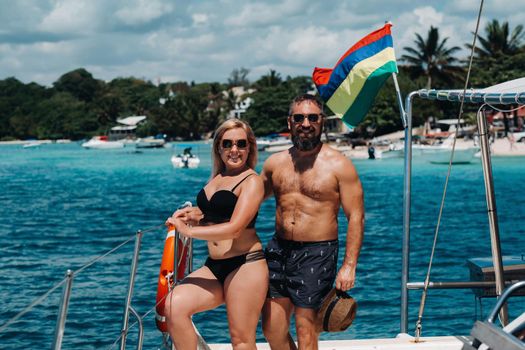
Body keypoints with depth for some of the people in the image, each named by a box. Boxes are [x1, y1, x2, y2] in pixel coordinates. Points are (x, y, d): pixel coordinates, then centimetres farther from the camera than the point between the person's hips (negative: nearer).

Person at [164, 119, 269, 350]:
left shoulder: (252, 181, -7)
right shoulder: (216, 178, 15)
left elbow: (235, 228, -18)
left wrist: (189, 231, -15)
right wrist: (196, 216, 6)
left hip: (245, 265, -7)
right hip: (214, 266, 7)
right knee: (173, 305, -16)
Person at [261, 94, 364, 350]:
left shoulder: (338, 165, -5)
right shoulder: (275, 163, 9)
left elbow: (356, 217, -7)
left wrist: (349, 265, -15)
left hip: (317, 254, -5)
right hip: (278, 250, 5)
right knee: (272, 329, 8)